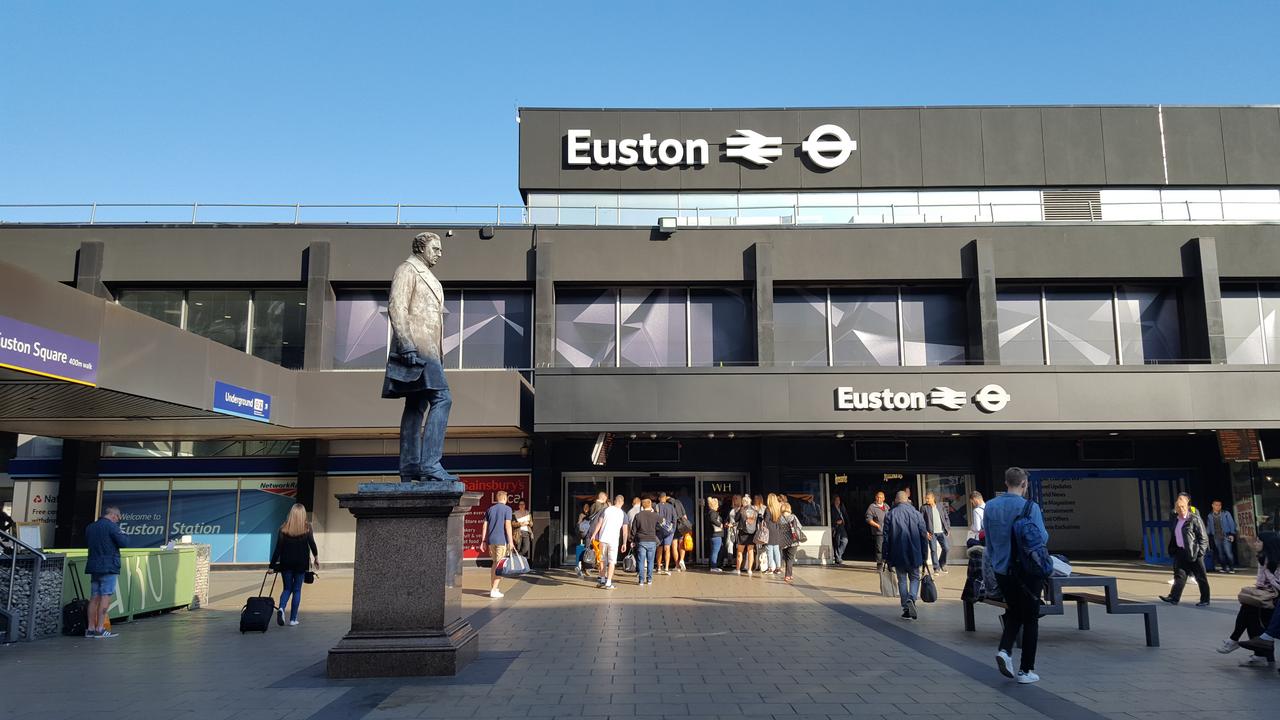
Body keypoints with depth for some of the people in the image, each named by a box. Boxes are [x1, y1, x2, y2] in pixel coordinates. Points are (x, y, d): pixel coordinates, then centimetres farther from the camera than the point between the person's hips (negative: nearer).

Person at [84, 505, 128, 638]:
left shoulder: (90, 527, 13)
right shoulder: (111, 526, -11)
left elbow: (87, 544, 25)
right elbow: (124, 543, -14)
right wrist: (124, 534, 5)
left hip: (94, 566, 7)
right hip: (109, 567, -7)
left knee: (94, 597, 9)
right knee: (105, 597, -5)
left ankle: (91, 629, 11)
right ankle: (100, 629, -7)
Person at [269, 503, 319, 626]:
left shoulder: (284, 528, -2)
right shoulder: (307, 528, -5)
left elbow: (278, 548, -3)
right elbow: (312, 543, -2)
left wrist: (272, 565, 1)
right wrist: (316, 556, 15)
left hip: (286, 563, 1)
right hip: (301, 563, -1)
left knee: (287, 588, 14)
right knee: (297, 590, 8)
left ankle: (281, 608, -13)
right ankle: (293, 619, 7)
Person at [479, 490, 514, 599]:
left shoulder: (490, 509, 13)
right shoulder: (507, 509, -4)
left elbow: (484, 525, 10)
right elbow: (507, 525, -12)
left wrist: (483, 541, 13)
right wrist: (510, 541, -10)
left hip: (491, 540, 6)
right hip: (502, 540, -6)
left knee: (495, 563, 20)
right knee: (499, 565, -1)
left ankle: (493, 587, 25)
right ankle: (494, 590, -5)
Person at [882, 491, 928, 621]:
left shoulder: (890, 515, -3)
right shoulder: (917, 514, -1)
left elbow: (886, 537, -2)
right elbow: (923, 535, 1)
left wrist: (886, 556, 5)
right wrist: (924, 555, 9)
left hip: (897, 554, 0)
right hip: (914, 554, 0)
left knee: (902, 580, 11)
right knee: (914, 578, 14)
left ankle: (906, 609, 9)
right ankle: (911, 599, -12)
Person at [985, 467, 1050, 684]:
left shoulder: (990, 507, 1)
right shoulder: (1030, 508, -15)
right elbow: (1042, 538, -14)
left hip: (1001, 571, 4)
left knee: (1013, 613, 21)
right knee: (1030, 619, 8)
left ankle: (1004, 650, 0)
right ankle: (1026, 670, 12)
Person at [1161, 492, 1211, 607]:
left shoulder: (1194, 518, -10)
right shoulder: (1176, 519, 11)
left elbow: (1203, 536, -10)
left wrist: (1200, 551, -14)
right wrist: (1173, 550, 11)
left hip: (1193, 553, -6)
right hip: (1181, 552, 6)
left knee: (1200, 577, 5)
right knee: (1180, 575, 3)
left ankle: (1205, 599, 16)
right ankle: (1174, 598, 0)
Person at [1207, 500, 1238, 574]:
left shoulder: (1226, 513, -1)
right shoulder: (1210, 516, 9)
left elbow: (1231, 523, 0)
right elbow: (1209, 527, 15)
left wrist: (1232, 534, -6)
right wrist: (1208, 536, 8)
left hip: (1226, 536, -3)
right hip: (1216, 537, 3)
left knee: (1228, 552, -10)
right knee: (1220, 553, 6)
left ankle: (1232, 568, -4)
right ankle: (1224, 568, 12)